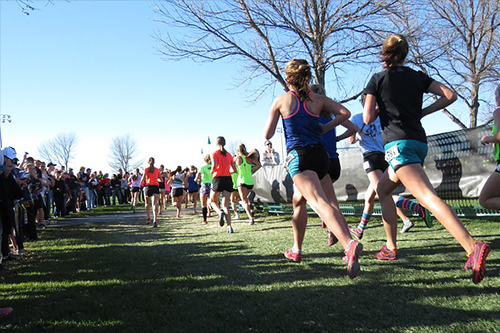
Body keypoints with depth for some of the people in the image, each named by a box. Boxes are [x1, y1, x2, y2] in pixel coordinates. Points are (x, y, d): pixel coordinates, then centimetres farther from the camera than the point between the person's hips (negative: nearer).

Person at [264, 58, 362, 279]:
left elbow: (268, 135, 9)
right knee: (300, 201, 21)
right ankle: (297, 249, 25)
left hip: (298, 156, -5)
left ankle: (349, 244, -42)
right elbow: (345, 113, 3)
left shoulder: (281, 100, 6)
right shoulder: (318, 99, 13)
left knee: (319, 202, -21)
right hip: (320, 155, 5)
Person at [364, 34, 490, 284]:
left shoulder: (378, 79, 3)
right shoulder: (417, 77, 15)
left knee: (427, 196, -21)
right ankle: (391, 247, 22)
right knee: (383, 190, 22)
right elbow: (450, 95, 5)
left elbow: (368, 119, -2)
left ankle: (472, 247, -38)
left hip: (397, 144, -7)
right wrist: (421, 112, 13)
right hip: (419, 142, 7)